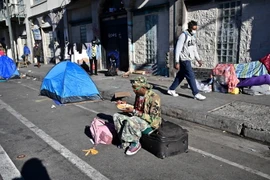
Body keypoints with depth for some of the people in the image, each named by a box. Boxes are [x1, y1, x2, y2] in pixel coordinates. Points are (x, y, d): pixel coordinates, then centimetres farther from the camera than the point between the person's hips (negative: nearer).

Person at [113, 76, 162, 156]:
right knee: (117, 116, -6)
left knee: (130, 121, -35)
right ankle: (125, 142, -3)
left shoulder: (154, 98, -21)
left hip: (150, 124, -8)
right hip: (138, 119, 8)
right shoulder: (138, 95, 2)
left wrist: (134, 111, -26)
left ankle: (135, 144, -10)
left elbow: (152, 119, -23)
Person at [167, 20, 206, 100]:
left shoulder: (193, 36, 13)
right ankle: (196, 94, 1)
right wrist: (177, 62, -19)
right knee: (191, 76, -7)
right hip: (184, 60, -9)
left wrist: (198, 59, 16)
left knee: (181, 75, 13)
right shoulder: (183, 36, -13)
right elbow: (178, 49, -16)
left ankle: (171, 89, 24)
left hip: (188, 60, 9)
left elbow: (194, 49, 21)